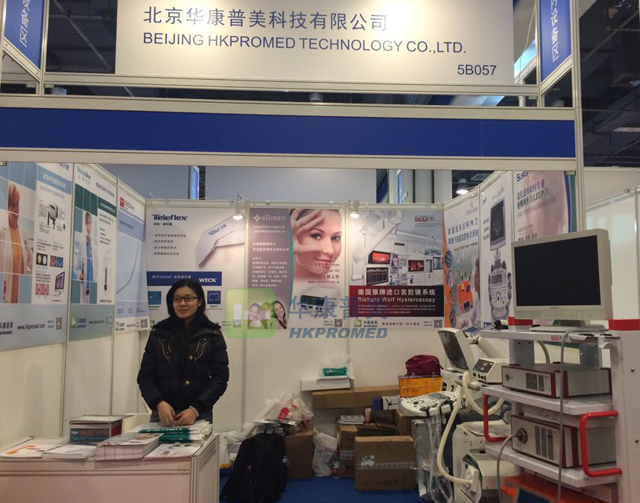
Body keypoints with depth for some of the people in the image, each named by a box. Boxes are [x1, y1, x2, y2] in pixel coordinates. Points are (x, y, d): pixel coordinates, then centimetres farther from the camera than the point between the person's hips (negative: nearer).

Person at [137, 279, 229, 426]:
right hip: (163, 415, 1)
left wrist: (195, 409, -16)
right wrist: (159, 403, -15)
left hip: (199, 416, -1)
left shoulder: (212, 335, -1)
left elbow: (220, 377, -4)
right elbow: (146, 376, 3)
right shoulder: (158, 333, 4)